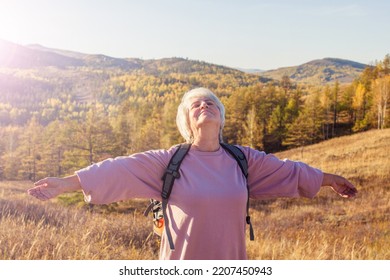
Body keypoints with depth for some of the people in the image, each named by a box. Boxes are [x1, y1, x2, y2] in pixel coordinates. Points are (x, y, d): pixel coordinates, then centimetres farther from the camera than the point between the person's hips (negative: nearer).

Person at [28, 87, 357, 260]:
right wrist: (65, 183, -18)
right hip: (183, 266, -2)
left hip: (230, 266, 3)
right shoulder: (169, 162, -7)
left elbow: (288, 170, 11)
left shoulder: (243, 159, 1)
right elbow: (118, 169, -12)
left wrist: (330, 179, 20)